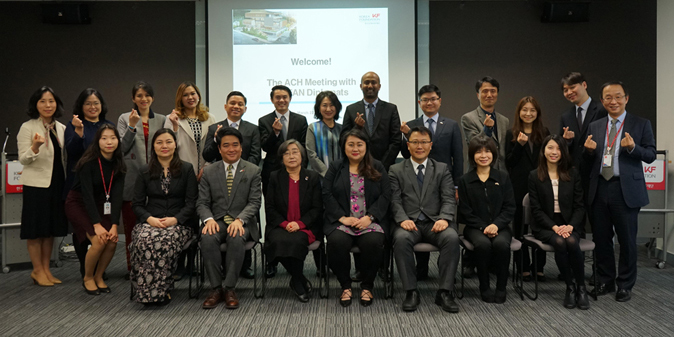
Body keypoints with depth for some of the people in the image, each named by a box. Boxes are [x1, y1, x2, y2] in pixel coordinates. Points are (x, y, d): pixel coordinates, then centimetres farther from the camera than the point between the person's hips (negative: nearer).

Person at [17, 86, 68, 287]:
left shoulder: (61, 128, 9)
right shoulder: (27, 127, -7)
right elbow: (23, 159, -11)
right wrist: (35, 146, -29)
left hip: (57, 183, 6)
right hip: (37, 184, -5)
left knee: (51, 228, 11)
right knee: (36, 229, 2)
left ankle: (46, 269, 21)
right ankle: (37, 270, 14)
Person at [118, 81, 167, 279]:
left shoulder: (161, 120, 13)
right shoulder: (125, 119, 8)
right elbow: (122, 148, 0)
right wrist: (132, 126, -12)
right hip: (132, 178, -1)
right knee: (132, 225, 1)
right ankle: (133, 267, 9)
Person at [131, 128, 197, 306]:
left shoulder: (187, 169, 9)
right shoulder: (144, 171, 15)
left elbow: (192, 202, 2)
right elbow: (138, 204, 9)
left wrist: (175, 219, -15)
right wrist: (150, 219, -12)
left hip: (179, 223, -2)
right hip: (150, 222, 2)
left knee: (166, 240, -35)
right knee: (144, 239, -33)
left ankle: (161, 290, -24)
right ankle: (147, 292, -24)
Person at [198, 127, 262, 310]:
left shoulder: (253, 171, 6)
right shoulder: (208, 172, 11)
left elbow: (254, 202, -2)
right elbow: (202, 202, 6)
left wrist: (239, 220, -21)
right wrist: (209, 219, -17)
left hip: (242, 222, -1)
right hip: (217, 221, 2)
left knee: (236, 238, -35)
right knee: (208, 237, -32)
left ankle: (230, 289, -23)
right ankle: (216, 288, -20)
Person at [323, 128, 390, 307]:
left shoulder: (377, 168, 12)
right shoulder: (335, 168, 12)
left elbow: (385, 195, 2)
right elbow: (327, 195, 2)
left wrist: (370, 217, -12)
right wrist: (342, 217, -12)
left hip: (370, 221, 0)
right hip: (342, 221, 0)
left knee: (373, 242, -32)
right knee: (336, 242, -31)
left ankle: (367, 287, -7)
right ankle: (345, 286, -8)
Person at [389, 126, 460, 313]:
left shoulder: (442, 169, 16)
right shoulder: (396, 170, 14)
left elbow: (449, 199, 5)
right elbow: (395, 201, 3)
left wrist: (444, 218, -16)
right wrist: (403, 219, -17)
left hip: (435, 222, 1)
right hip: (409, 222, -1)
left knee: (452, 238, -32)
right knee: (401, 239, -35)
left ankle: (445, 292, -23)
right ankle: (411, 292, -23)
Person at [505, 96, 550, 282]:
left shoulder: (544, 133, 8)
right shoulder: (511, 134, 4)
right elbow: (509, 163, -2)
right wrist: (519, 144, -14)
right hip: (519, 188, -1)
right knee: (520, 228, 4)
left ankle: (539, 267, 13)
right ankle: (523, 268, 13)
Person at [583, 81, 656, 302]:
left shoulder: (641, 124, 2)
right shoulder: (595, 127, 12)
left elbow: (651, 155, -2)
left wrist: (633, 147, -21)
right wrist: (589, 150, -8)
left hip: (626, 190, -3)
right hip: (599, 190, 3)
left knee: (627, 240, 4)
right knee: (600, 239, 10)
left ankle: (625, 285, 19)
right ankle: (605, 281, 25)